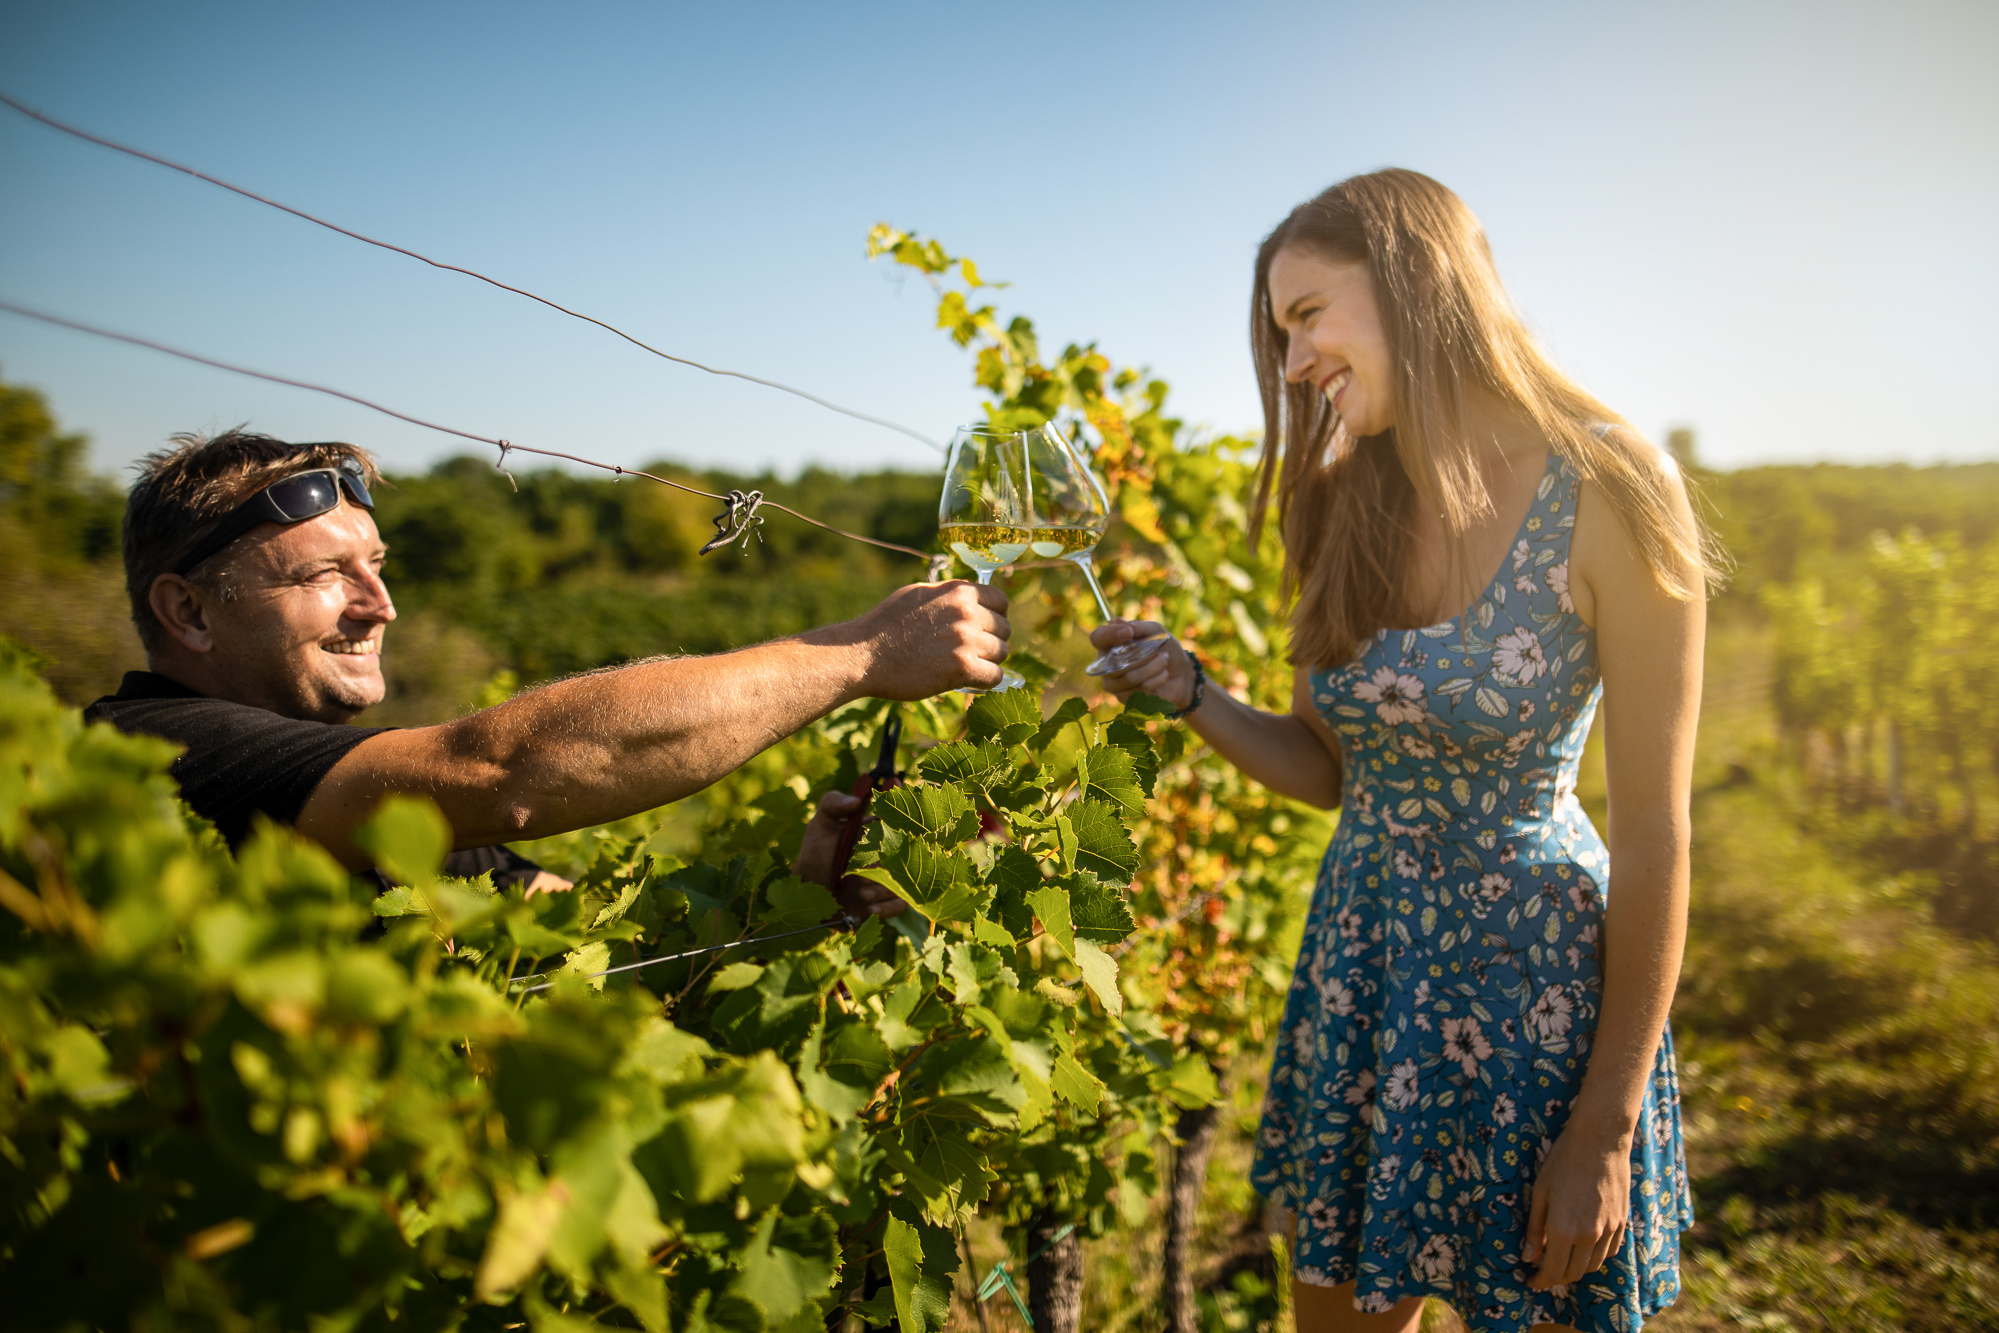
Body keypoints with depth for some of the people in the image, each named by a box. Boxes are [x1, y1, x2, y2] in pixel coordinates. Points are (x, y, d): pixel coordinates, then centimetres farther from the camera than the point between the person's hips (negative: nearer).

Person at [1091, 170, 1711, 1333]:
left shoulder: (1603, 491, -16)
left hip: (1534, 974, -5)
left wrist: (1606, 1128, -13)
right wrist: (1189, 693, -9)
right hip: (1361, 963, 5)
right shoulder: (1347, 505, 2)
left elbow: (1654, 837, -14)